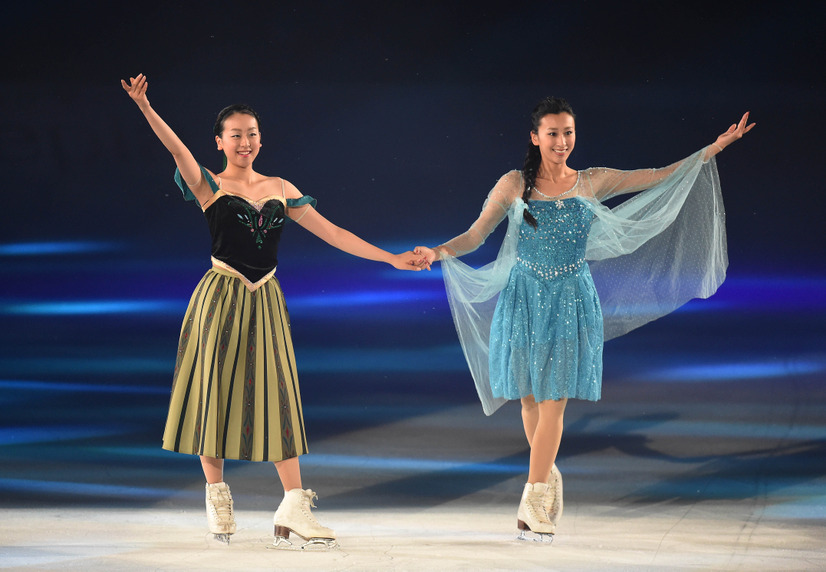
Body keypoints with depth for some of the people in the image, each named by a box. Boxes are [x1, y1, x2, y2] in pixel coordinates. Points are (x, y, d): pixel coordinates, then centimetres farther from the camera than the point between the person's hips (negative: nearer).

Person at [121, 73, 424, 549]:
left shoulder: (279, 189, 10)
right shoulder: (210, 186, -1)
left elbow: (330, 232, 11)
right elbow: (178, 150, -19)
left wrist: (391, 259, 8)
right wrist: (145, 108, -36)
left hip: (265, 299, 3)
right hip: (222, 296, -3)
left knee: (277, 395, 0)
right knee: (216, 389, 0)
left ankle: (294, 506, -3)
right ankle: (217, 497, 14)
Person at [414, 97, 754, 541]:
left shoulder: (591, 183, 3)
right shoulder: (514, 185, 0)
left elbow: (660, 177, 7)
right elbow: (475, 235, 0)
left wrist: (714, 148, 3)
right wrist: (439, 252, -19)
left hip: (571, 300, 0)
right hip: (525, 298, 0)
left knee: (553, 401, -6)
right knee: (530, 398, 4)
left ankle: (533, 504, -4)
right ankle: (548, 477, 27)